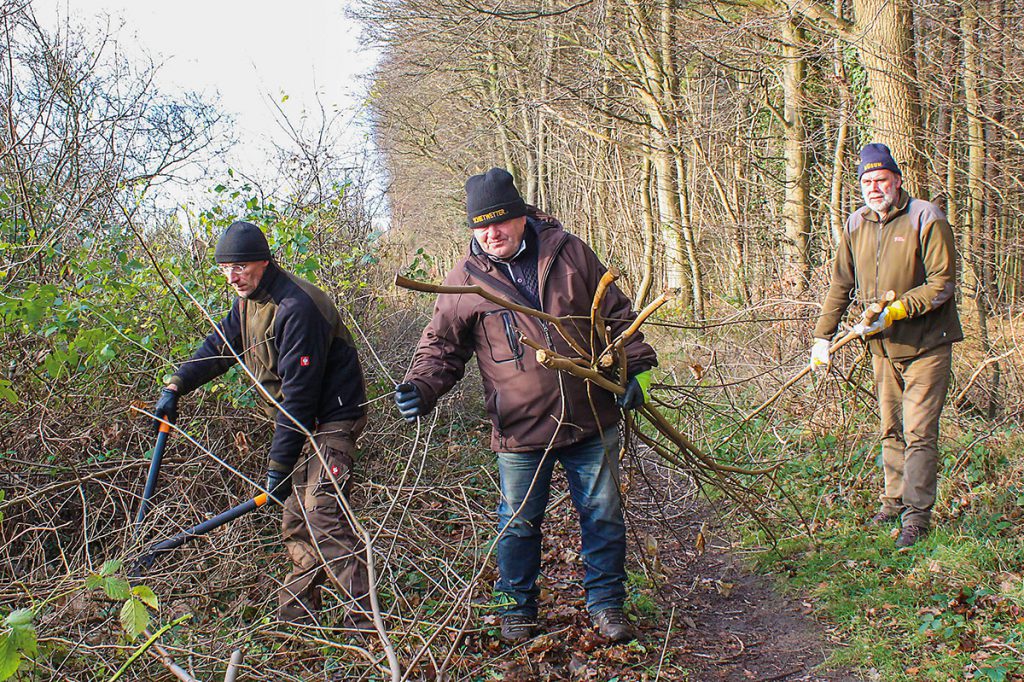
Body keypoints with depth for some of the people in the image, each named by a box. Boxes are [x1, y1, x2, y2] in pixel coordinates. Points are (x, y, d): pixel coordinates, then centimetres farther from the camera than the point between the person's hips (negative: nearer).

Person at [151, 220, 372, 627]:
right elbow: (220, 345, 24)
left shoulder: (296, 307, -25)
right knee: (295, 521, 12)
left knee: (321, 516, -21)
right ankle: (295, 619, 21)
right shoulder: (249, 300, 7)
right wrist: (176, 387, 13)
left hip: (332, 420, -10)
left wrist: (279, 466, -23)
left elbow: (299, 393, -26)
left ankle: (366, 619, -23)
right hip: (303, 424, 10)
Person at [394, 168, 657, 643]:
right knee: (519, 523, 11)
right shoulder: (464, 281, -4)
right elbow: (441, 346, 3)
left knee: (603, 516, 12)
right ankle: (518, 608, 31)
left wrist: (636, 367, 2)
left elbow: (616, 315, 9)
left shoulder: (570, 254, 0)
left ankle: (606, 603, 29)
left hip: (592, 422, 1)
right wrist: (421, 388, -15)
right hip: (521, 429, -1)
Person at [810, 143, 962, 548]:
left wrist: (897, 310, -25)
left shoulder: (926, 220, -12)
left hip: (925, 344, -6)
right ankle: (895, 502, 27)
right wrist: (822, 335, 10)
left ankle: (917, 516, -4)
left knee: (918, 432, -9)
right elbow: (841, 285, 13)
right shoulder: (856, 226, 6)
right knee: (891, 431, 14)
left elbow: (942, 284, -15)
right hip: (883, 347, 6)